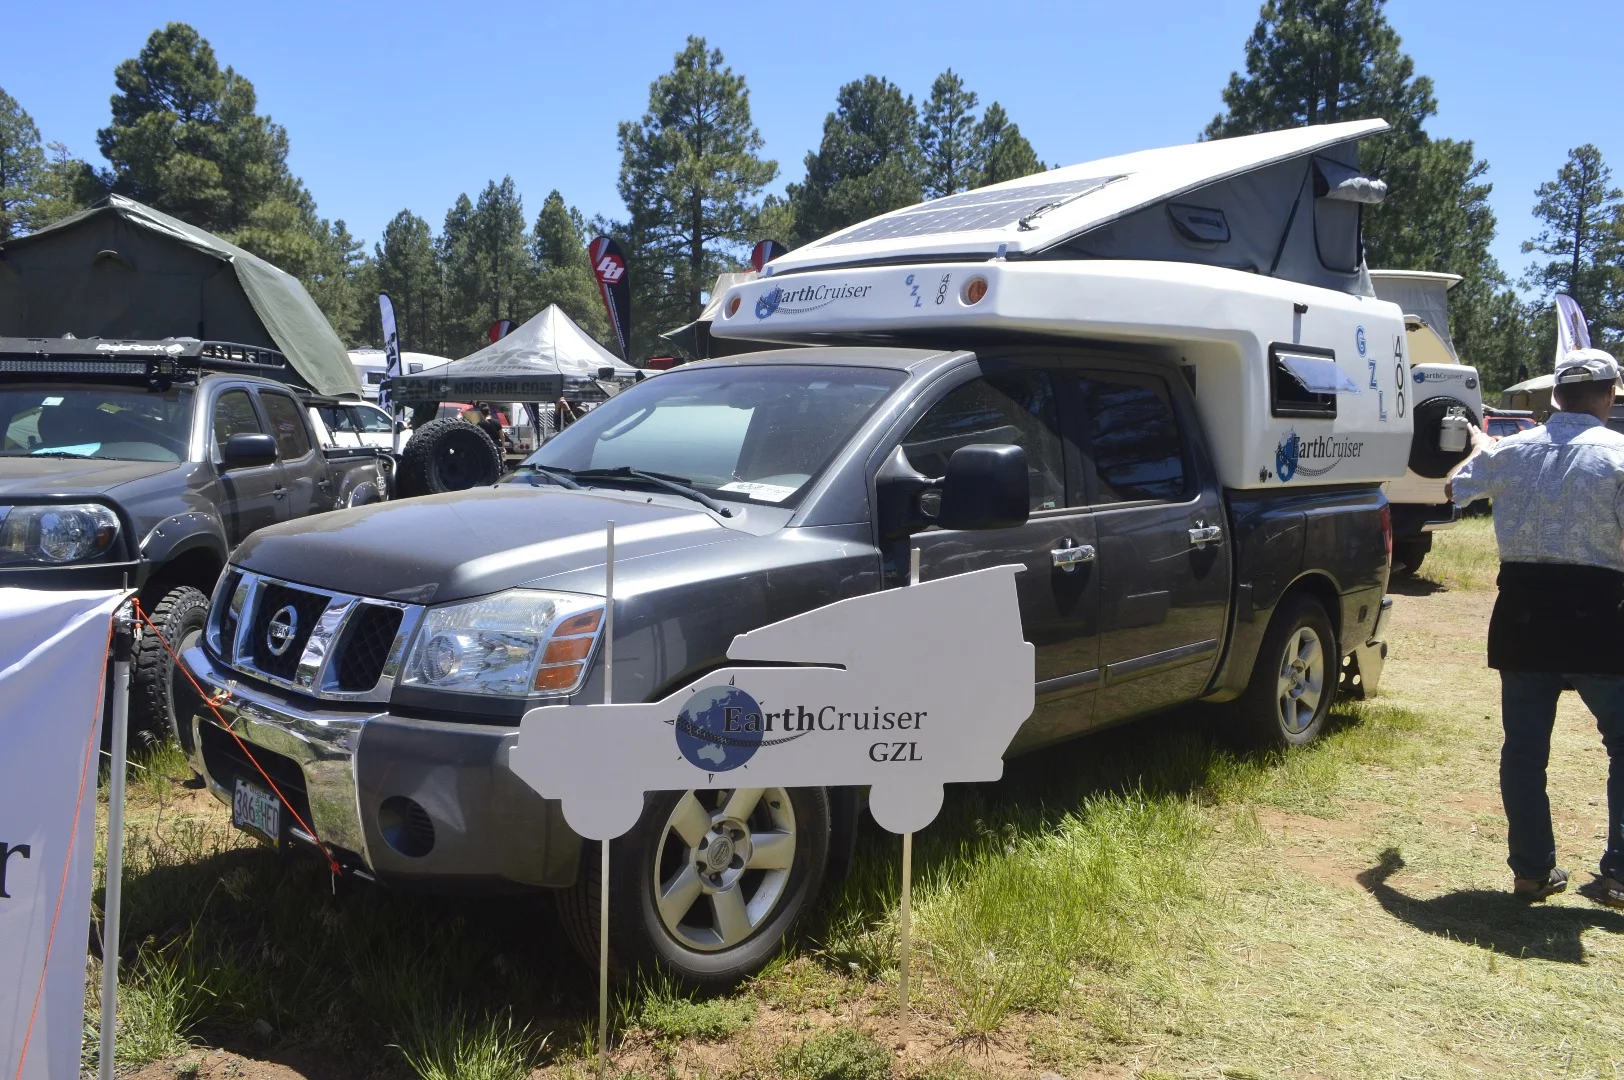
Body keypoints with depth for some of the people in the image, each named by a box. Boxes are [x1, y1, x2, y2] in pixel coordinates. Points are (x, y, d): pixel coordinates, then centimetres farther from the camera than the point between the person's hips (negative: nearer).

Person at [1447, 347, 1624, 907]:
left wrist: (1480, 448, 40)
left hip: (1523, 610, 4)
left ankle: (1533, 870, 16)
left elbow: (1456, 489, 22)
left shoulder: (1511, 451, 4)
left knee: (1524, 746, 11)